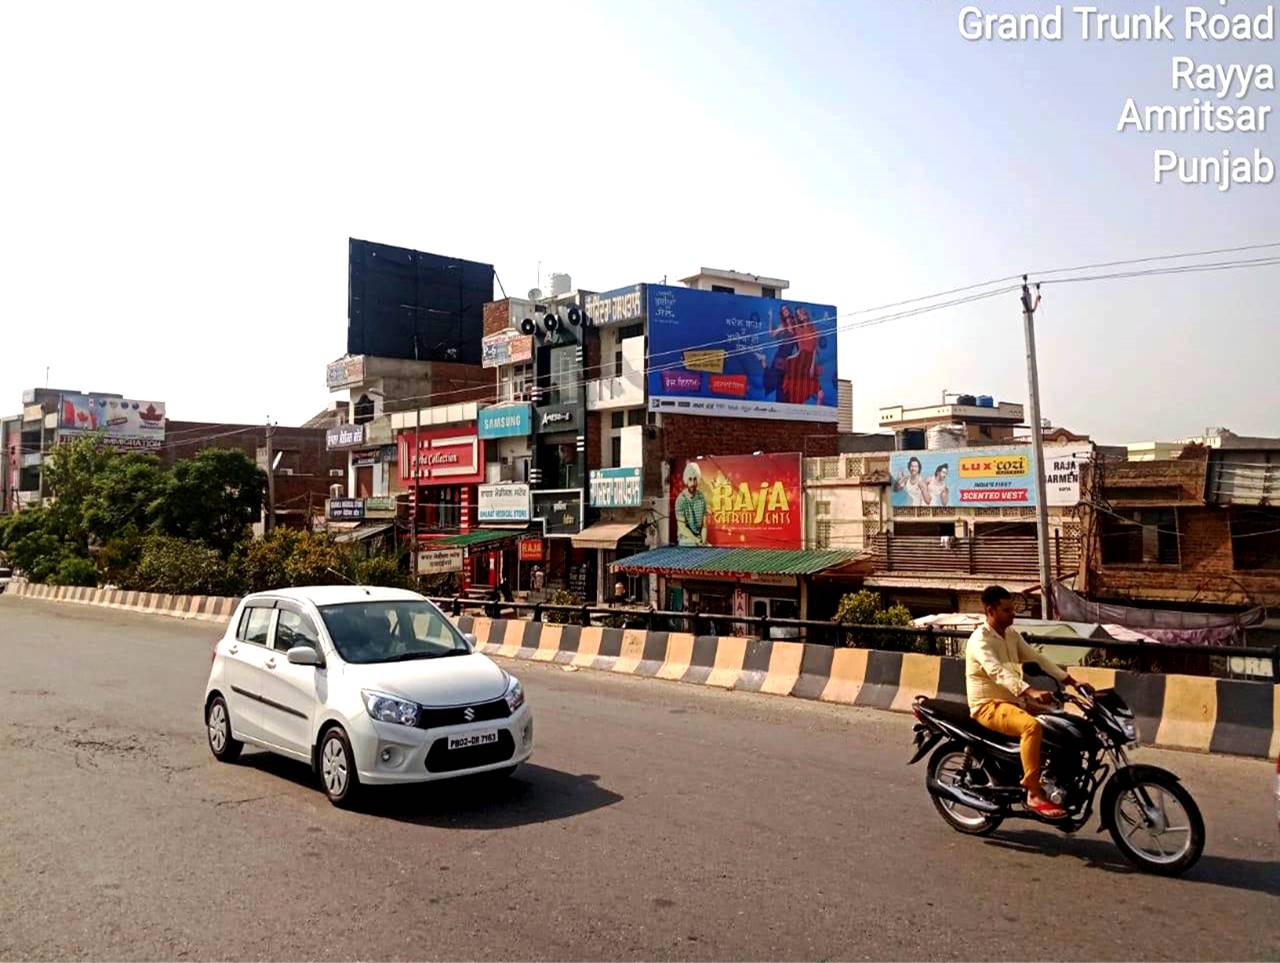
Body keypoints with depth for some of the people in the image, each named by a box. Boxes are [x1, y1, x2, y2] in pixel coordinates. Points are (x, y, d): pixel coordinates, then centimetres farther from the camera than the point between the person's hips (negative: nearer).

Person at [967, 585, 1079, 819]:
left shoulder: (1011, 634, 10)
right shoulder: (980, 639, -17)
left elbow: (1036, 658, 9)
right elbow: (997, 672, -32)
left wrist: (1070, 680, -2)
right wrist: (1030, 692, -46)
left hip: (1013, 701, 9)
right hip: (988, 706, -9)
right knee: (1032, 726, -33)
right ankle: (1034, 794, -27)